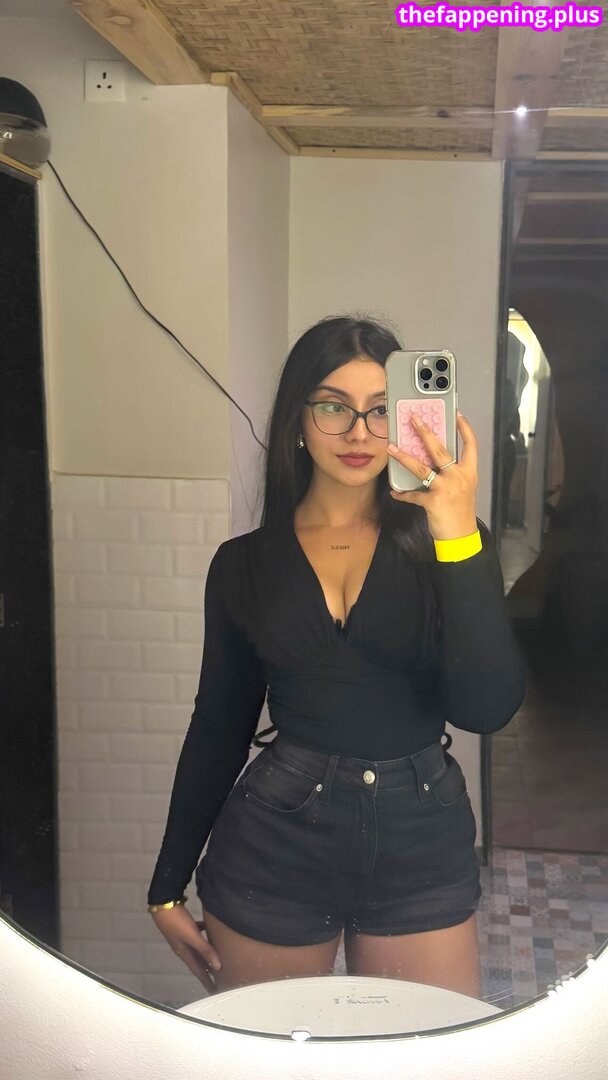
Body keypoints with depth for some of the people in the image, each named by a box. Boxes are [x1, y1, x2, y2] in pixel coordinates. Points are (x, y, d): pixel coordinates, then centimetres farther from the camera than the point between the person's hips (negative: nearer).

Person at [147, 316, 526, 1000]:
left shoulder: (442, 540, -3)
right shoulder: (244, 563, 0)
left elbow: (487, 709, -15)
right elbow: (218, 727, 7)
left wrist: (459, 534, -24)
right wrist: (168, 887, 9)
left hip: (422, 840, 0)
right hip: (274, 840, 1)